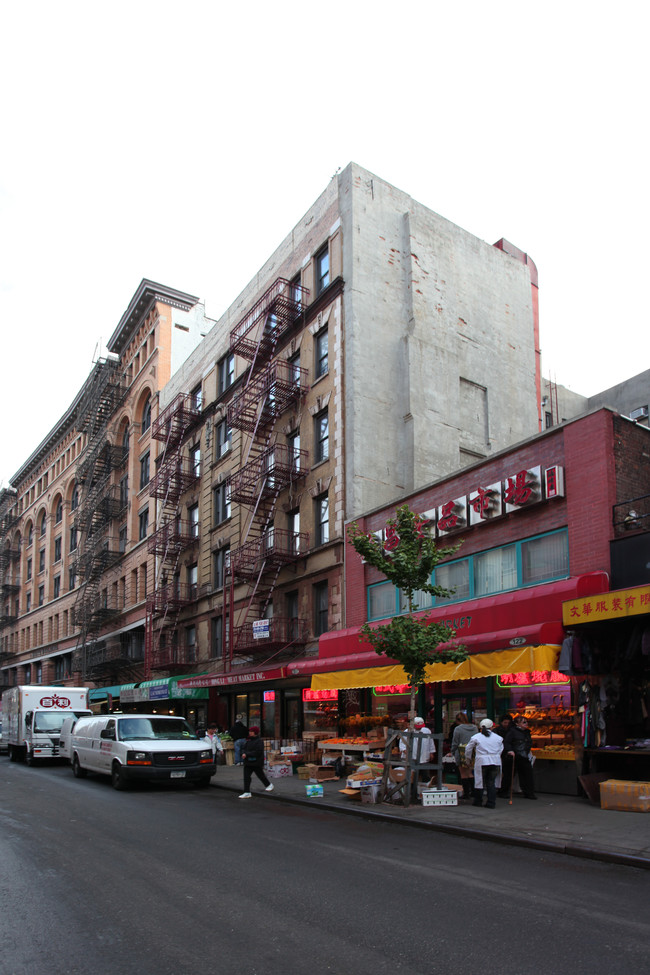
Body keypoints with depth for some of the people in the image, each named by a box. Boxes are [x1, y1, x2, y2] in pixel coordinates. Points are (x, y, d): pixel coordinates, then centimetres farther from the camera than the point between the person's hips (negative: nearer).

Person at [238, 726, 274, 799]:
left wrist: (247, 754, -25)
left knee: (260, 775, 10)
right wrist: (243, 753, -11)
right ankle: (247, 792, 0)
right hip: (248, 762, 7)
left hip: (256, 763, -7)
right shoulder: (248, 740, 9)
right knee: (246, 776, -2)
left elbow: (258, 752, -23)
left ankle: (269, 785, 36)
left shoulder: (259, 741, -15)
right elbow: (244, 749, 14)